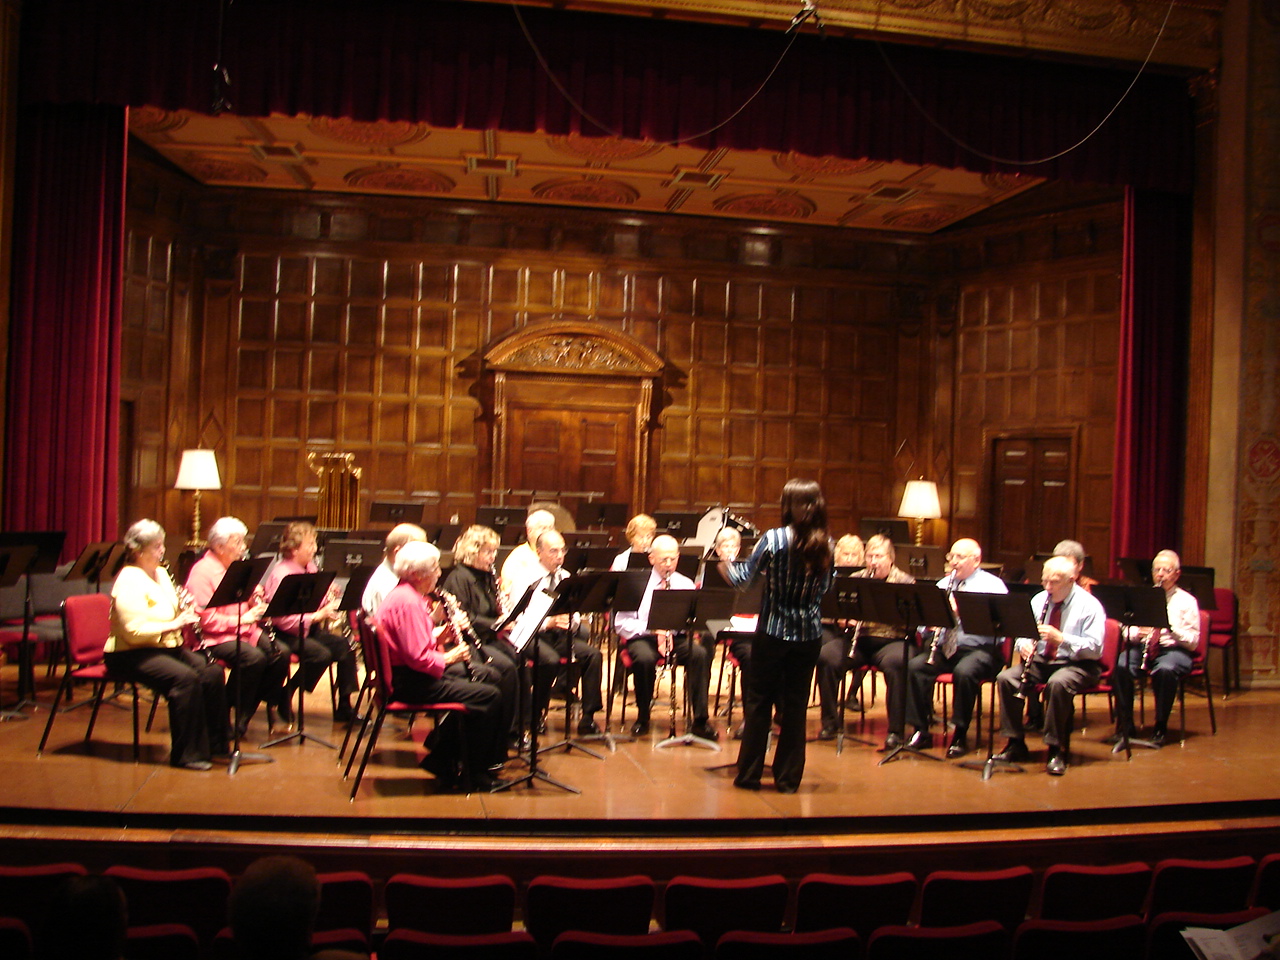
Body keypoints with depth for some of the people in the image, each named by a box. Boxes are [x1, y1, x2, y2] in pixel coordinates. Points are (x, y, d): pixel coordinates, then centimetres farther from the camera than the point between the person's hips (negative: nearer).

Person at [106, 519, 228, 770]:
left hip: (167, 646, 9)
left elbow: (173, 614, 21)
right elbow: (134, 631, -24)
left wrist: (185, 616, -1)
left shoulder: (161, 574, 14)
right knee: (185, 677, -30)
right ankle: (186, 754, -21)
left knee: (212, 672, -12)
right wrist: (173, 625, -24)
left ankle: (215, 744, -2)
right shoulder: (129, 581, -14)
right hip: (132, 655, -9)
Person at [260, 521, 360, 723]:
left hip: (309, 628, 8)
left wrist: (330, 599, -6)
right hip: (284, 633, -8)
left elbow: (318, 604, 16)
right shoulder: (281, 575, -17)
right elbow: (282, 619, -24)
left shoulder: (310, 567, 7)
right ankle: (284, 697, -7)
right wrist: (317, 616, -27)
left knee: (345, 646, -12)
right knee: (321, 654, -28)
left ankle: (344, 707, -3)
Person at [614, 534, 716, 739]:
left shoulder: (686, 584, 12)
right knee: (644, 658, -37)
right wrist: (651, 630, -18)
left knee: (701, 654, -30)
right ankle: (642, 718, -13)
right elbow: (621, 622, -3)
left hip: (678, 637, 2)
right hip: (643, 637, -2)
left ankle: (700, 720, -23)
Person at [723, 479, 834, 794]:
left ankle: (749, 774, 15)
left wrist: (721, 559, 7)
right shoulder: (827, 546, -2)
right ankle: (789, 777, 16)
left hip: (773, 632, -3)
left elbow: (742, 579, -9)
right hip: (809, 634, 3)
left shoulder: (773, 538, -14)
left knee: (759, 701, 9)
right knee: (796, 703, 10)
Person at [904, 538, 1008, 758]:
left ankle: (960, 735, -19)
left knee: (964, 672, -36)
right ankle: (921, 732, -12)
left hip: (979, 650, -5)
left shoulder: (993, 585, 1)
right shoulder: (943, 585, 19)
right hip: (945, 649, 5)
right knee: (914, 666, -22)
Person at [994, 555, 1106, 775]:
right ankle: (1015, 744, -10)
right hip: (1041, 660, 5)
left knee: (1058, 683, -38)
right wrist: (1024, 644, -14)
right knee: (1005, 678, -20)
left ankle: (1056, 750, -23)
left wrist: (1061, 638, -28)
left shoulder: (1089, 606, -8)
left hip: (1077, 665, -5)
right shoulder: (1039, 600, 8)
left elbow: (1095, 648, -16)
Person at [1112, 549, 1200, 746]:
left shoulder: (1187, 601, 7)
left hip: (1174, 650, -3)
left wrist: (1171, 628, -18)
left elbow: (1193, 642, -1)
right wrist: (1137, 633, -12)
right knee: (1121, 667, -30)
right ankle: (1126, 724, -17)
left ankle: (1160, 728, -19)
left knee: (1165, 670, -38)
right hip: (1141, 646, 3)